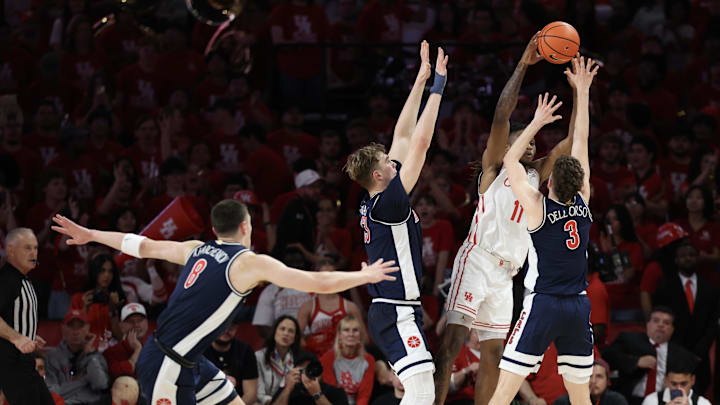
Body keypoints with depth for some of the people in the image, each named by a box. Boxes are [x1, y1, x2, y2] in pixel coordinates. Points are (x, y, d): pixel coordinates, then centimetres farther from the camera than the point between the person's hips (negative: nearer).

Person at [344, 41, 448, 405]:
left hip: (395, 311, 10)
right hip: (396, 313, -10)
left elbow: (404, 137, 14)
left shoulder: (374, 203, 9)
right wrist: (437, 86, -15)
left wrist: (421, 81, 15)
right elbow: (420, 142, -18)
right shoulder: (387, 204, -15)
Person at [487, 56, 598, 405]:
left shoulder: (538, 207, -7)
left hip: (542, 305, -4)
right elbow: (580, 142, 10)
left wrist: (538, 122, 8)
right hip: (578, 307, 4)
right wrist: (582, 91, 15)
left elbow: (510, 160, 4)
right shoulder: (583, 203, 2)